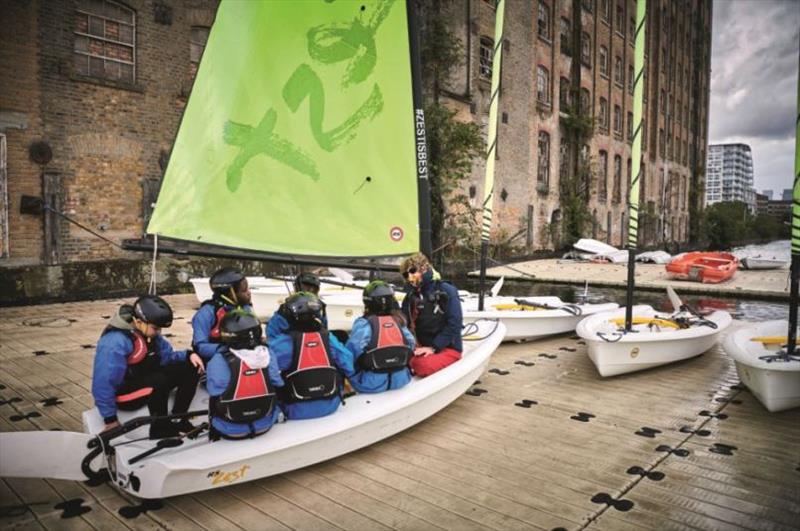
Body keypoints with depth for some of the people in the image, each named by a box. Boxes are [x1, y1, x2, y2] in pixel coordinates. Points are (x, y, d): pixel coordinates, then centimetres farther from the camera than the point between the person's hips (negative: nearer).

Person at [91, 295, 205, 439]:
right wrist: (110, 419, -23)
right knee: (160, 380, -35)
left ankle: (177, 420, -5)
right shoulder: (115, 342, -28)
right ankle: (160, 429, -16)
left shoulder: (150, 333, -2)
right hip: (123, 393, -8)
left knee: (189, 367, -8)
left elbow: (167, 356, 6)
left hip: (146, 382, 8)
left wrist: (188, 355, -15)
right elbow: (103, 383, -28)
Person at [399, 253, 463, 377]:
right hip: (422, 348, 5)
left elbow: (454, 324, -13)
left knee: (423, 365, -34)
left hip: (448, 348, -4)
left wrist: (433, 348, -18)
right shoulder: (410, 297, 12)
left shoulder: (446, 291, -6)